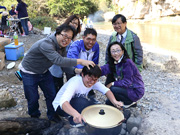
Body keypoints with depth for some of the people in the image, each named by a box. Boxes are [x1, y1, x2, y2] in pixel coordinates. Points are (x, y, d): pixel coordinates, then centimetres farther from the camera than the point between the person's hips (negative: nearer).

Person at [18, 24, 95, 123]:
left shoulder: (62, 45, -8)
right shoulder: (46, 44, -37)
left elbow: (65, 62, 2)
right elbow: (58, 60, -49)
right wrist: (80, 61, -50)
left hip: (43, 72, 7)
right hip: (29, 73, -7)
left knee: (51, 94, 9)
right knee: (33, 99, 3)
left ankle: (52, 115, 33)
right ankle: (34, 118, 31)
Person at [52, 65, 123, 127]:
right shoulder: (75, 82, -35)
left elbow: (106, 90, -15)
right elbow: (63, 102, -48)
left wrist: (114, 101, -36)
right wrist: (75, 114, -66)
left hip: (78, 104, 6)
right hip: (61, 106, -6)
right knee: (81, 101, -35)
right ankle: (73, 120, -9)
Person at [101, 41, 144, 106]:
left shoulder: (127, 63, -23)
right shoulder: (113, 63, 0)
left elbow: (127, 82, -23)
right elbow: (105, 69, -21)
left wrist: (113, 84, -19)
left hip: (136, 91, -8)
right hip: (126, 88, 8)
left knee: (112, 89, -25)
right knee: (108, 102, 10)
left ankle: (129, 102, -2)